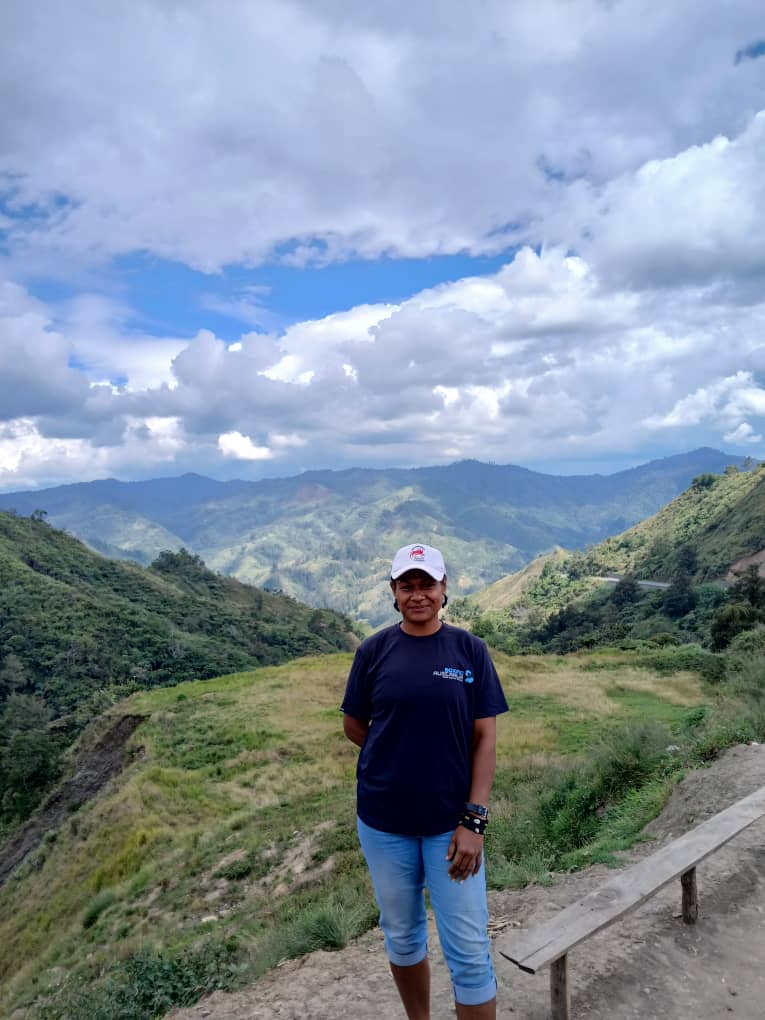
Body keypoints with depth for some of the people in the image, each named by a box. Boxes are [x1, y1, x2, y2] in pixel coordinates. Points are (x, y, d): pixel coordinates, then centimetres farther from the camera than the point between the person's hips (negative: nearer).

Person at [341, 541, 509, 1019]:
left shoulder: (470, 650, -7)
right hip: (383, 820, 2)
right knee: (402, 936, 19)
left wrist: (474, 820, -12)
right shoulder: (374, 650, -5)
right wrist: (394, 762, 3)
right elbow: (354, 726, 6)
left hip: (451, 822, -1)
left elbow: (485, 738, -7)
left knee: (470, 951, 5)